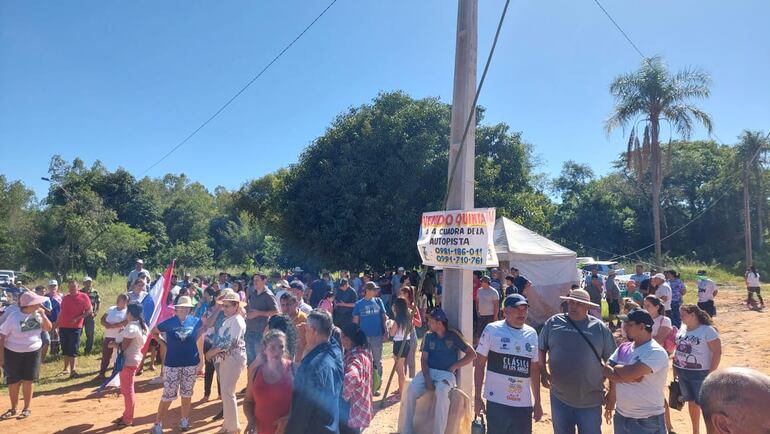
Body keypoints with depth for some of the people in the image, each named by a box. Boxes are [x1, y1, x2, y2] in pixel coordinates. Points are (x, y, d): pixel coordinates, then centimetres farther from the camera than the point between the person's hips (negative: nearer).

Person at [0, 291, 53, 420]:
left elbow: (48, 328, -2)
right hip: (13, 353, -2)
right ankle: (13, 408, 27)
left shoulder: (37, 314, -5)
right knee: (13, 383, 8)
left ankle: (27, 409, 17)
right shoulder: (13, 316, -17)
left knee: (27, 381, 5)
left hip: (33, 352, 2)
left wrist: (43, 315, -16)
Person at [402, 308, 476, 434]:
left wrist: (454, 366, -7)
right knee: (411, 390, -23)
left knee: (441, 392, -37)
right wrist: (427, 378, -12)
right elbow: (424, 359, 4)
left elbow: (472, 354, 0)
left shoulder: (453, 335, -1)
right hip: (429, 371, 4)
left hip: (446, 373, -4)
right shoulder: (428, 336, 9)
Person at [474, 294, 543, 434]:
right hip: (497, 401, -4)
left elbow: (535, 369, 13)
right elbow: (480, 364, -3)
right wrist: (478, 397, -4)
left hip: (524, 403, 4)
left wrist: (537, 402, 13)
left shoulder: (531, 333, 7)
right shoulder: (492, 329, -6)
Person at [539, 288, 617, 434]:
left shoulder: (600, 327, -4)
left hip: (590, 400, -1)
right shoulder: (553, 323, -3)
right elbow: (541, 349, 7)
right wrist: (543, 372, -6)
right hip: (560, 398, 1)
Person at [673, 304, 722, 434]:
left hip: (700, 373, -6)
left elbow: (717, 352, -15)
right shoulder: (682, 328, 6)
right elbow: (678, 348, 14)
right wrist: (675, 367, 11)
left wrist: (711, 373, -18)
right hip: (682, 372, 6)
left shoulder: (707, 330, -13)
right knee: (691, 402, 17)